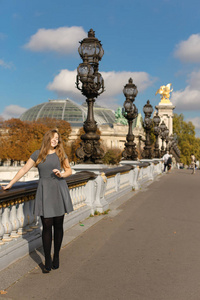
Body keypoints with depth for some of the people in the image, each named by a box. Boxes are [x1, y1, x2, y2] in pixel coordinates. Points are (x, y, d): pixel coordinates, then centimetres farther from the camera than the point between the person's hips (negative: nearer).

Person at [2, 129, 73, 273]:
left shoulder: (61, 154, 7)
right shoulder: (37, 154, 6)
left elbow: (69, 170, 14)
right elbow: (24, 169, 10)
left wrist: (62, 174, -8)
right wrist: (10, 183, 11)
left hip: (59, 191, 1)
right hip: (44, 192, -1)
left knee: (58, 226, 5)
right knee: (47, 226, -4)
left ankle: (56, 257, 19)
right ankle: (47, 261, 5)